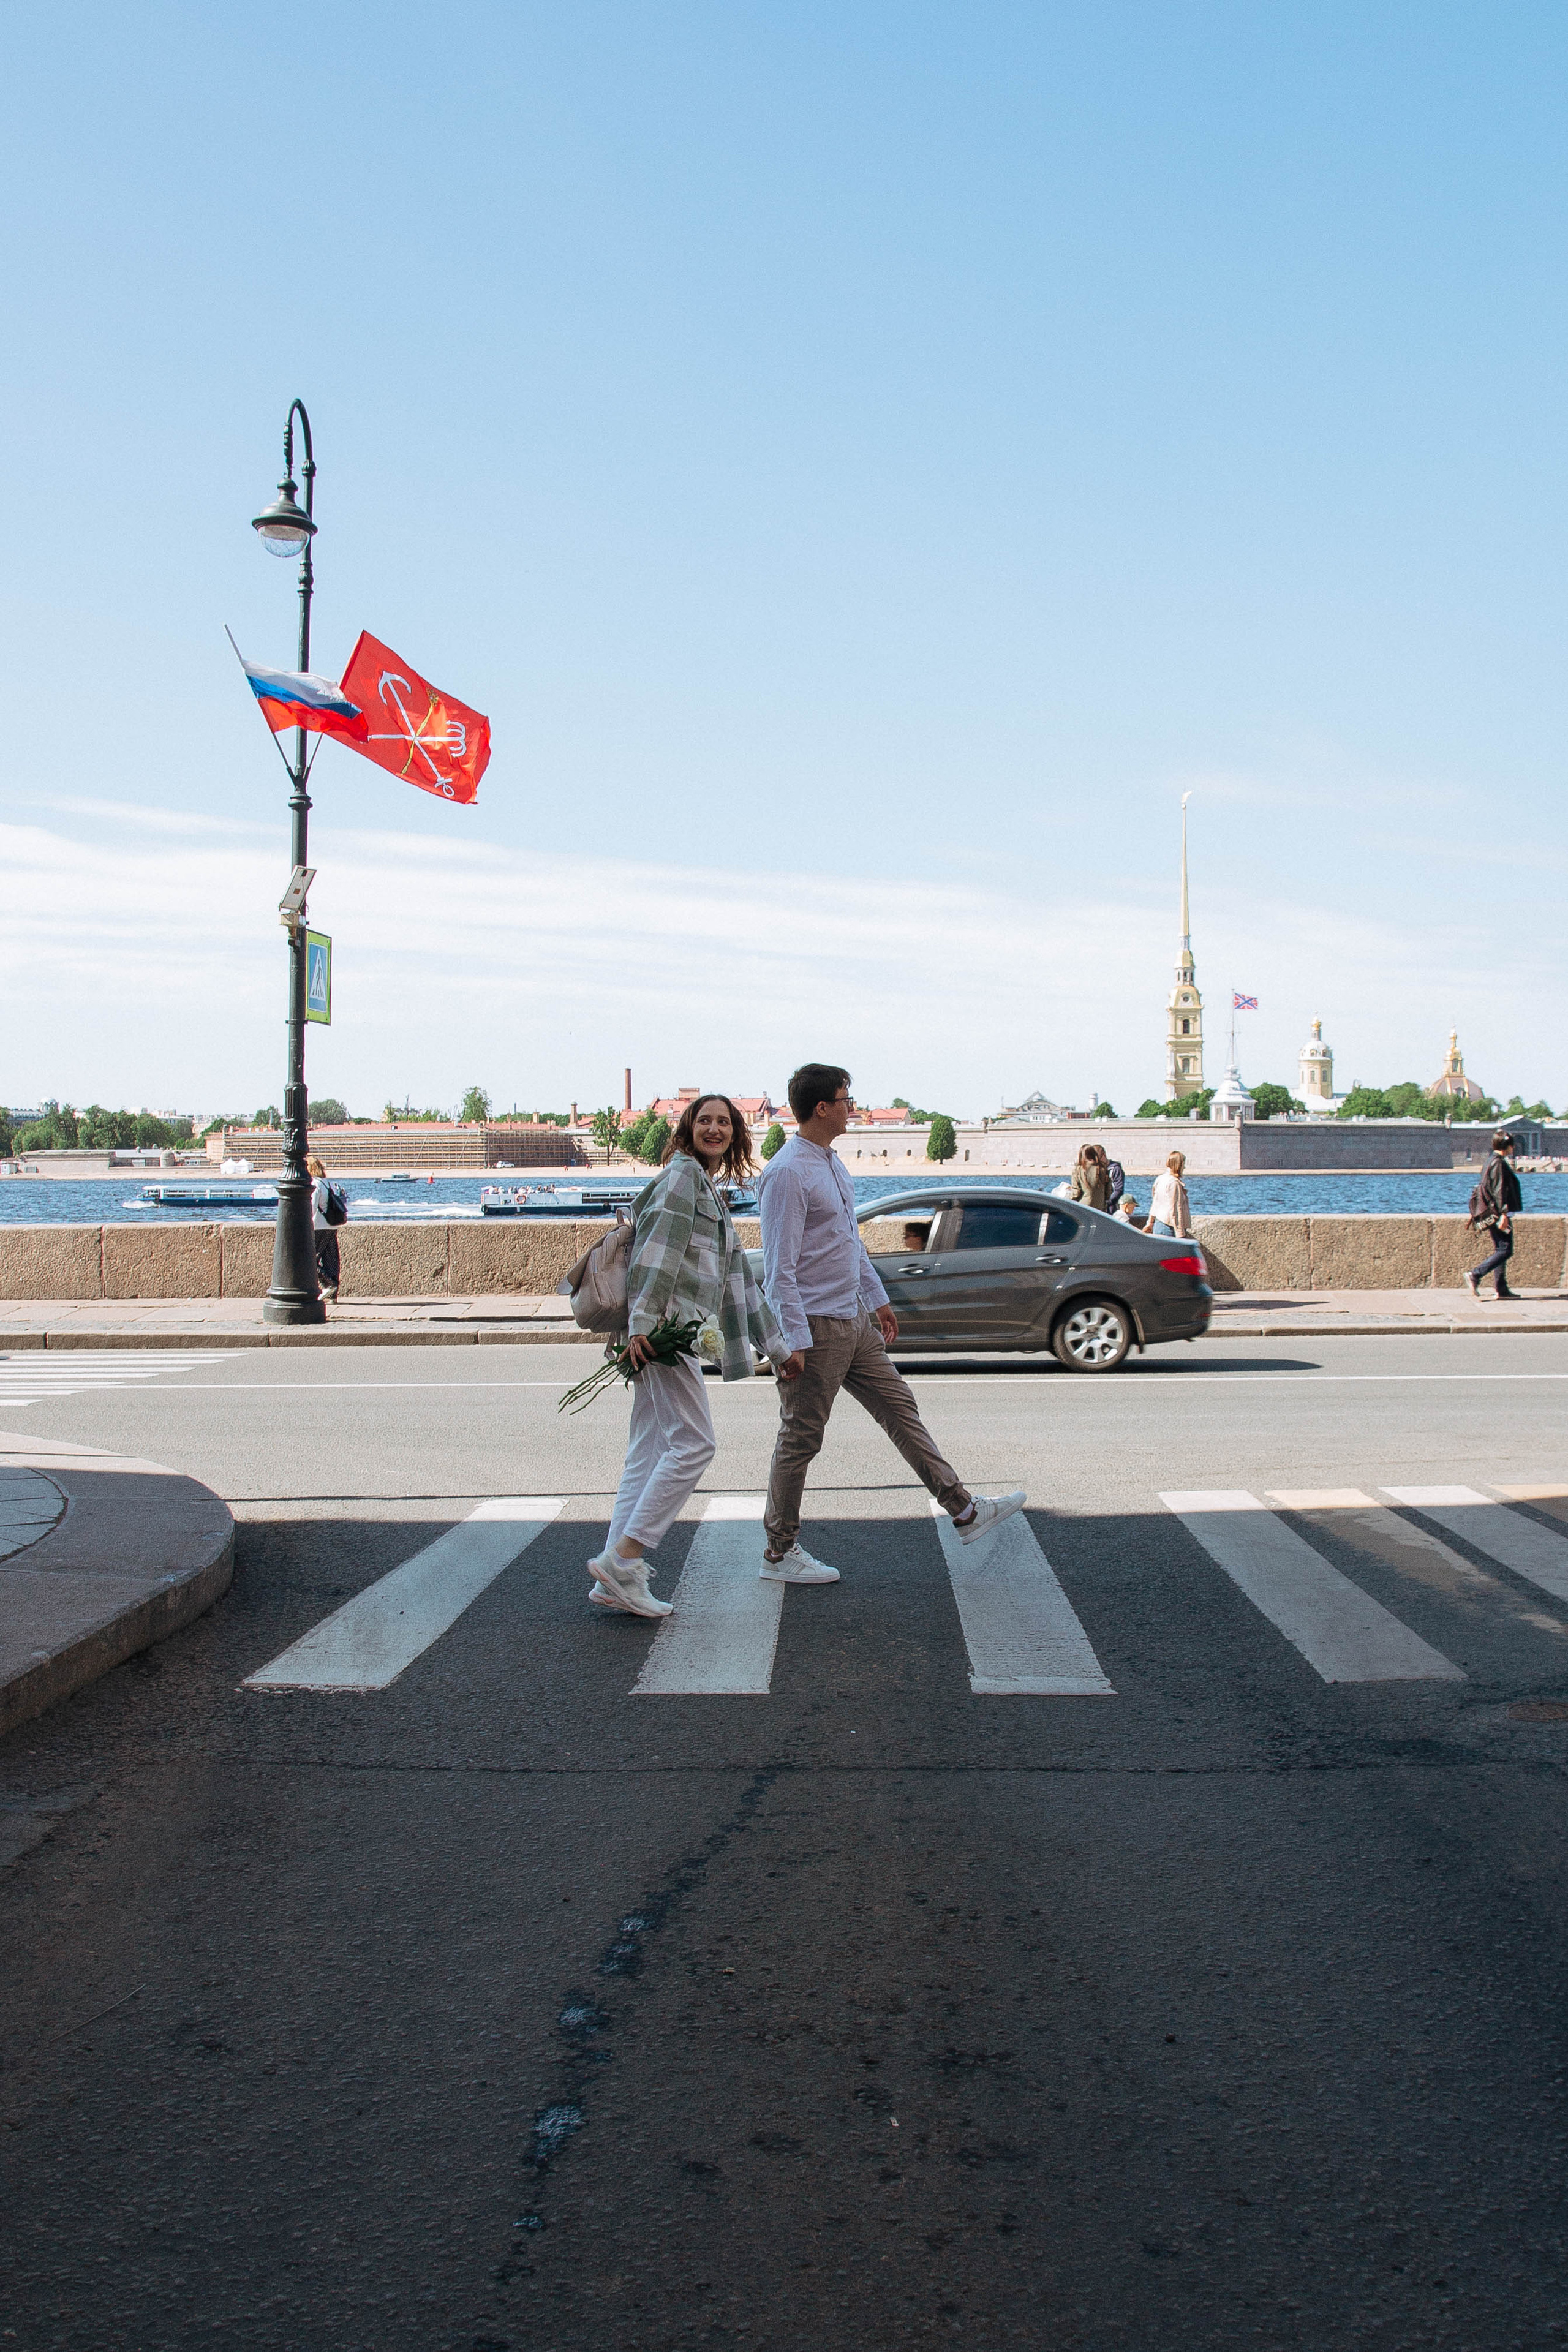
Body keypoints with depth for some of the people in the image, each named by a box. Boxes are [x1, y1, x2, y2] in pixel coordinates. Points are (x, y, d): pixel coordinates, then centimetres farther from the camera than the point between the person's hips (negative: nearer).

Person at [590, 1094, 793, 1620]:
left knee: (650, 1452, 6)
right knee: (693, 1443, -12)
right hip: (664, 1325, -9)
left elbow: (739, 1282, 30)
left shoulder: (713, 1194, 27)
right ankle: (621, 1561, -11)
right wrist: (642, 1321, -24)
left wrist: (776, 1347, 31)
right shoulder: (683, 1172, -1)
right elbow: (659, 1246, -14)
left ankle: (614, 1576, 5)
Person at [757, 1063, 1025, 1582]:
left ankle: (965, 1511, 19)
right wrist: (795, 1340, -23)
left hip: (854, 1320, 9)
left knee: (901, 1409, 12)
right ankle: (778, 1553, 12)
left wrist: (877, 1298, 23)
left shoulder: (831, 1162, 11)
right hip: (815, 1327, -9)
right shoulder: (787, 1173, -19)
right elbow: (779, 1267, -22)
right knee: (801, 1440, 0)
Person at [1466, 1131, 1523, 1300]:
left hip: (1492, 1215, 11)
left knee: (1501, 1250, 11)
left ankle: (1502, 1289, 11)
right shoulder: (1499, 1164, -13)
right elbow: (1500, 1191, -19)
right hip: (1497, 1214, -11)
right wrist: (1504, 1214, -23)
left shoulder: (1491, 1162, 17)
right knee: (1506, 1250, -11)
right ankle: (1475, 1275, -17)